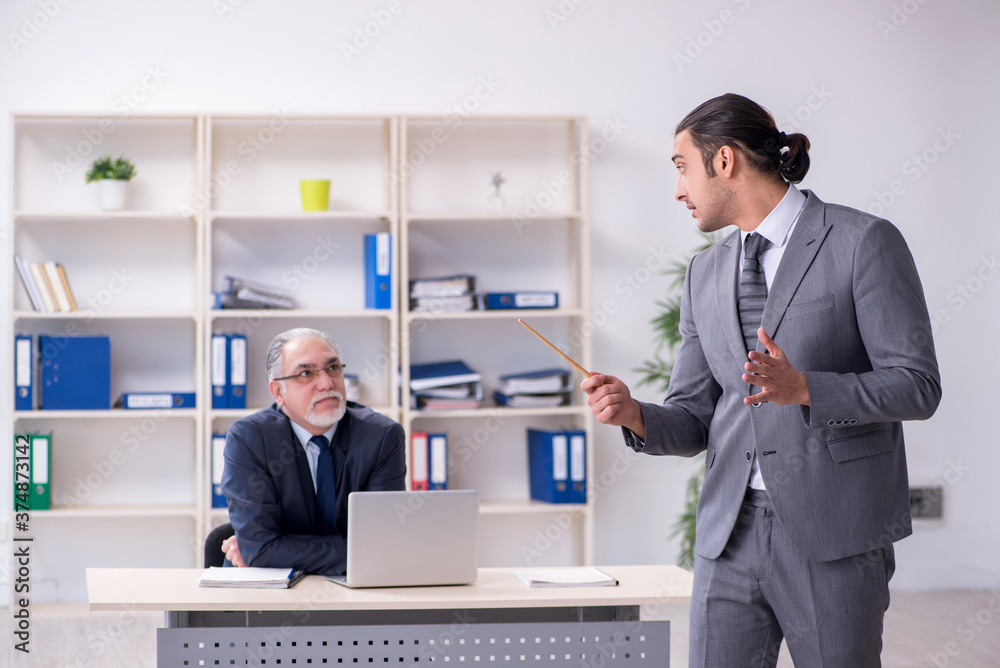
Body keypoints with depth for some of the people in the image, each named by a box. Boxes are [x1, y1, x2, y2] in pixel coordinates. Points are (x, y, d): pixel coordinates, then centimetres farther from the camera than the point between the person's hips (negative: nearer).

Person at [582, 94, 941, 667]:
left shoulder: (864, 242, -4)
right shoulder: (706, 274, 14)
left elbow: (917, 386, -8)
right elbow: (694, 420, 14)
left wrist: (803, 388, -22)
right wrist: (635, 416, -7)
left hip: (834, 534, -5)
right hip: (731, 533, 5)